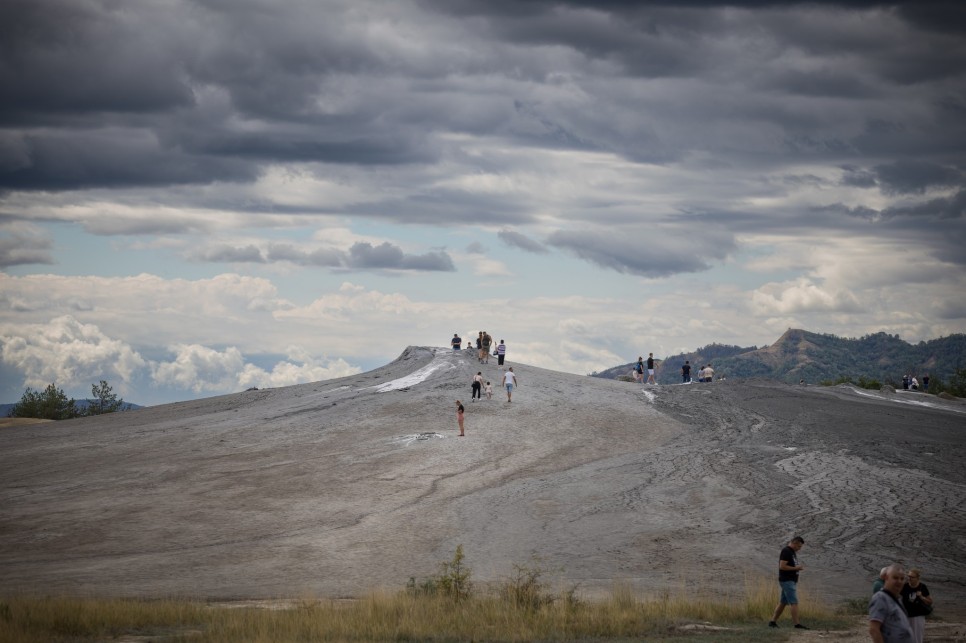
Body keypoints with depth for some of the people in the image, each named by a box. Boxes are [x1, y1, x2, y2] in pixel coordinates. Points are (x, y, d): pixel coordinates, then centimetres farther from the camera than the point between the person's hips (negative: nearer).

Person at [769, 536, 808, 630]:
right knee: (794, 602, -12)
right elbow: (782, 566, -22)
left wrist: (798, 567, 8)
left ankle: (773, 622, 14)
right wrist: (795, 568, -17)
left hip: (791, 581, 10)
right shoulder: (786, 551, -15)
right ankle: (797, 624, -14)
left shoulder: (793, 552, 16)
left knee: (783, 602, 11)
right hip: (787, 581, -10)